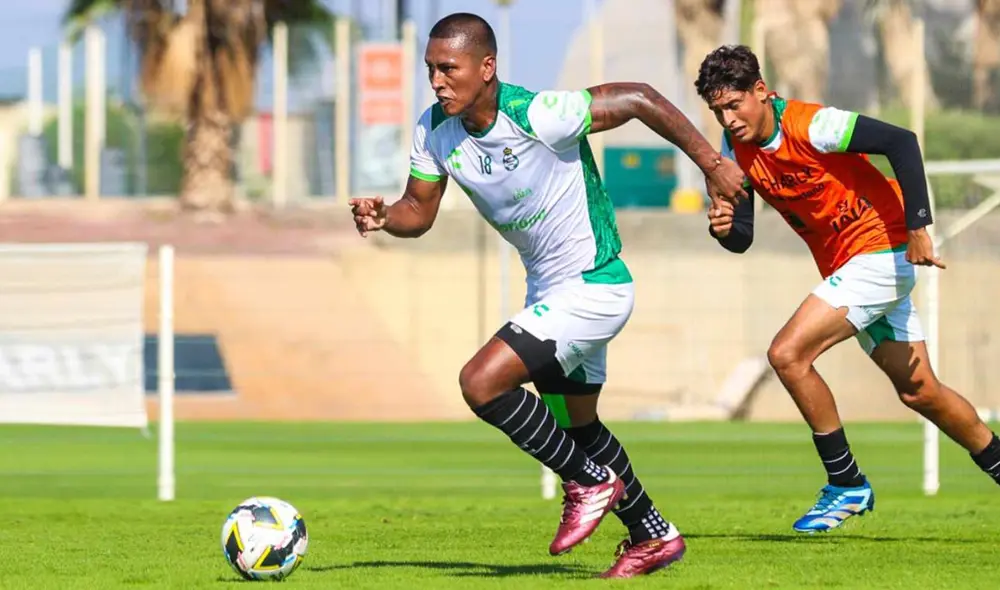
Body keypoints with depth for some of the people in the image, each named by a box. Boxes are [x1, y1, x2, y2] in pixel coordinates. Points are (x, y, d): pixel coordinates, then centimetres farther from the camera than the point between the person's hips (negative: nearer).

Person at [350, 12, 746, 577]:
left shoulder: (537, 116, -28)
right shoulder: (435, 130, -7)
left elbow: (640, 99, -22)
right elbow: (419, 211, 4)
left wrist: (712, 164, -17)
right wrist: (382, 216, -20)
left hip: (593, 287, -9)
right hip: (550, 290, 9)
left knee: (481, 382, -21)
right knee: (576, 424, 22)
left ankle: (589, 482, -3)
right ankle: (654, 535, 39)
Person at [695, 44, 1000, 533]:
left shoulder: (809, 126, -22)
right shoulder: (736, 151, 1)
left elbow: (901, 143, -26)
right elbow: (743, 238, 3)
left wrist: (917, 226, -28)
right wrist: (725, 228, -21)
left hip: (881, 249, -8)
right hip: (843, 267, 8)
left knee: (788, 354, -18)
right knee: (919, 391, 12)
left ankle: (847, 485, -7)